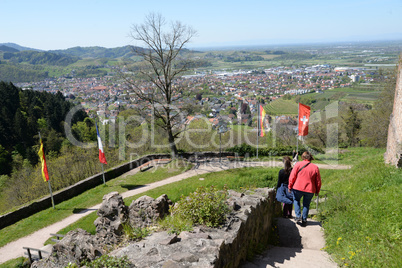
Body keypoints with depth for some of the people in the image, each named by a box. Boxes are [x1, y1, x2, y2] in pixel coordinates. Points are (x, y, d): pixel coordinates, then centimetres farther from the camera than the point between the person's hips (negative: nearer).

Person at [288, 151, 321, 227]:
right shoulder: (315, 167, 4)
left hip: (298, 188, -1)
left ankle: (298, 216, 9)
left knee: (296, 200, 22)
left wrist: (290, 187, 4)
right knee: (306, 204, 16)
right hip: (310, 190, 2)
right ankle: (304, 220, 18)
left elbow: (292, 176, -6)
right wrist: (317, 191, 18)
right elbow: (318, 181, 7)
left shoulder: (298, 164, -4)